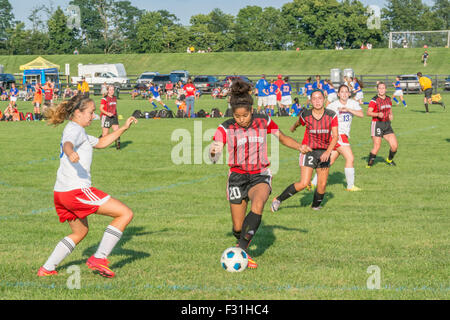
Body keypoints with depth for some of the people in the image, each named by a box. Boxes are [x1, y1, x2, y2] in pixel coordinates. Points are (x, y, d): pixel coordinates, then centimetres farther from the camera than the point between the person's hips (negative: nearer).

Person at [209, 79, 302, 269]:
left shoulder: (263, 122, -4)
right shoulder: (226, 128, -9)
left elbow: (282, 137, 14)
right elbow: (214, 159, -16)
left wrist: (300, 147, -2)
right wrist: (213, 152, -40)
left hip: (260, 176, 0)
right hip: (237, 177, 0)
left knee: (258, 204, -32)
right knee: (238, 227, -2)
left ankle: (241, 249, -31)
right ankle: (243, 248, 31)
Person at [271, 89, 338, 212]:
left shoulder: (331, 116, -6)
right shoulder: (305, 115, -7)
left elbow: (335, 136, -7)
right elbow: (299, 122, 17)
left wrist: (328, 152, -21)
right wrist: (294, 127, 39)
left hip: (324, 152, 2)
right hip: (308, 151, -2)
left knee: (322, 185, 2)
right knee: (304, 183, -13)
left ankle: (316, 206, 29)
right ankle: (278, 200, 2)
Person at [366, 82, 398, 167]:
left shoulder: (388, 99, 10)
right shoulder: (374, 100, -10)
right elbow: (368, 113, -16)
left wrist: (391, 115, 4)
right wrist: (378, 114, -31)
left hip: (387, 125, 6)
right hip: (377, 124, -6)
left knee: (395, 146, -1)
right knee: (376, 147, -11)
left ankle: (390, 159, 27)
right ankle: (369, 164, 7)